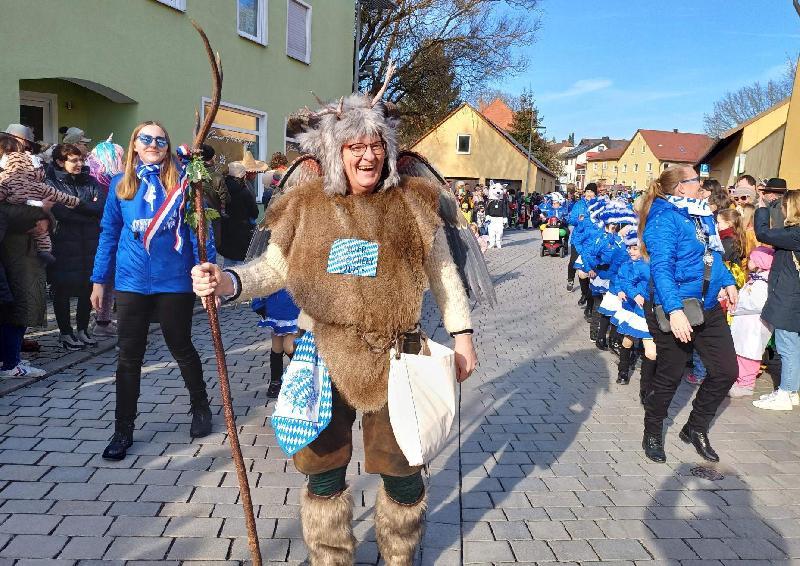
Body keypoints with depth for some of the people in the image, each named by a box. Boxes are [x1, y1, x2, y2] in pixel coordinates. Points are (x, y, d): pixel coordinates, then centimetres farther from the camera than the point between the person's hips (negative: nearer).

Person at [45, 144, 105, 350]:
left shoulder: (90, 182, 11)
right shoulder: (51, 183, -1)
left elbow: (102, 206, -4)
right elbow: (60, 211, -17)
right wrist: (89, 209, -12)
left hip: (89, 245, 4)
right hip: (63, 245, -4)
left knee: (88, 287, 8)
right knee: (62, 289, 5)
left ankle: (83, 329, 24)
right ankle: (65, 333, 17)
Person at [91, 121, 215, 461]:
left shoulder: (181, 181, -2)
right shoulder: (120, 184, 5)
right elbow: (109, 233, 9)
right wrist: (99, 280, 7)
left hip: (175, 280, -2)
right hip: (132, 281, 2)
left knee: (181, 348, 13)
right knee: (129, 356, 6)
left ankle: (200, 407, 35)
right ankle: (123, 430, 18)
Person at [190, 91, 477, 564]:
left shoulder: (413, 203, -1)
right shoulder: (305, 207, 0)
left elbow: (443, 273, 5)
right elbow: (272, 269, 2)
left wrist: (462, 334, 4)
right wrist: (229, 282, -18)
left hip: (395, 356, 0)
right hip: (326, 355, 1)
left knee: (400, 466, 10)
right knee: (324, 468, 12)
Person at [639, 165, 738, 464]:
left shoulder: (702, 213, 9)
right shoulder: (664, 218, -17)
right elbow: (661, 268, -28)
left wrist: (727, 281, 17)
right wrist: (674, 310, -36)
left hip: (709, 308, 8)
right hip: (675, 310, -8)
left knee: (726, 371, 11)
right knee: (669, 376, 6)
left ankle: (696, 428, 30)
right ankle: (653, 433, 29)